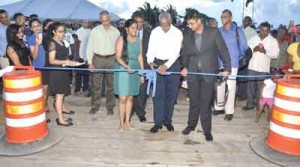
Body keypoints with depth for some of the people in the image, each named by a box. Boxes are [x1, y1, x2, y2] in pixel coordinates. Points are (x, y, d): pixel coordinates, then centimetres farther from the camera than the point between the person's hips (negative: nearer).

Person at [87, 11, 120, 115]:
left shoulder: (116, 31, 4)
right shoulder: (95, 31, 1)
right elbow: (90, 47, 2)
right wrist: (90, 62, -3)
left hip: (111, 59, 1)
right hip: (98, 59, -1)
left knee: (111, 85, 7)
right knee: (96, 85, 4)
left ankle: (110, 107, 19)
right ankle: (95, 106, 17)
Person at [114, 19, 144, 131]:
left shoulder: (138, 40, 7)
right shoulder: (121, 39, -6)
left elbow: (140, 57, 10)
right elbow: (118, 57, -11)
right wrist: (126, 66, -27)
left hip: (135, 70, 4)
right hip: (123, 70, -4)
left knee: (130, 98, 10)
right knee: (123, 98, -3)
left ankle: (127, 121, 20)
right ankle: (121, 123, 9)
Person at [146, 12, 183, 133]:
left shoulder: (177, 33, -8)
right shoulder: (154, 32, -1)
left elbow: (176, 52, -14)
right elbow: (151, 49, -2)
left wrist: (167, 65, -27)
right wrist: (150, 61, -21)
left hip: (173, 64, -1)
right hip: (158, 64, 1)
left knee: (171, 95, 6)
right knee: (158, 95, 0)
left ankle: (168, 121, 19)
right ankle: (158, 122, 8)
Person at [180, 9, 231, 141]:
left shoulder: (214, 32, -4)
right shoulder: (187, 34, 4)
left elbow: (223, 50, -2)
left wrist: (227, 68, -6)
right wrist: (185, 67, -3)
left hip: (208, 72, -3)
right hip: (193, 72, 3)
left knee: (206, 103, 3)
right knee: (194, 101, 13)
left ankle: (207, 130, 16)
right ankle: (191, 125, 31)